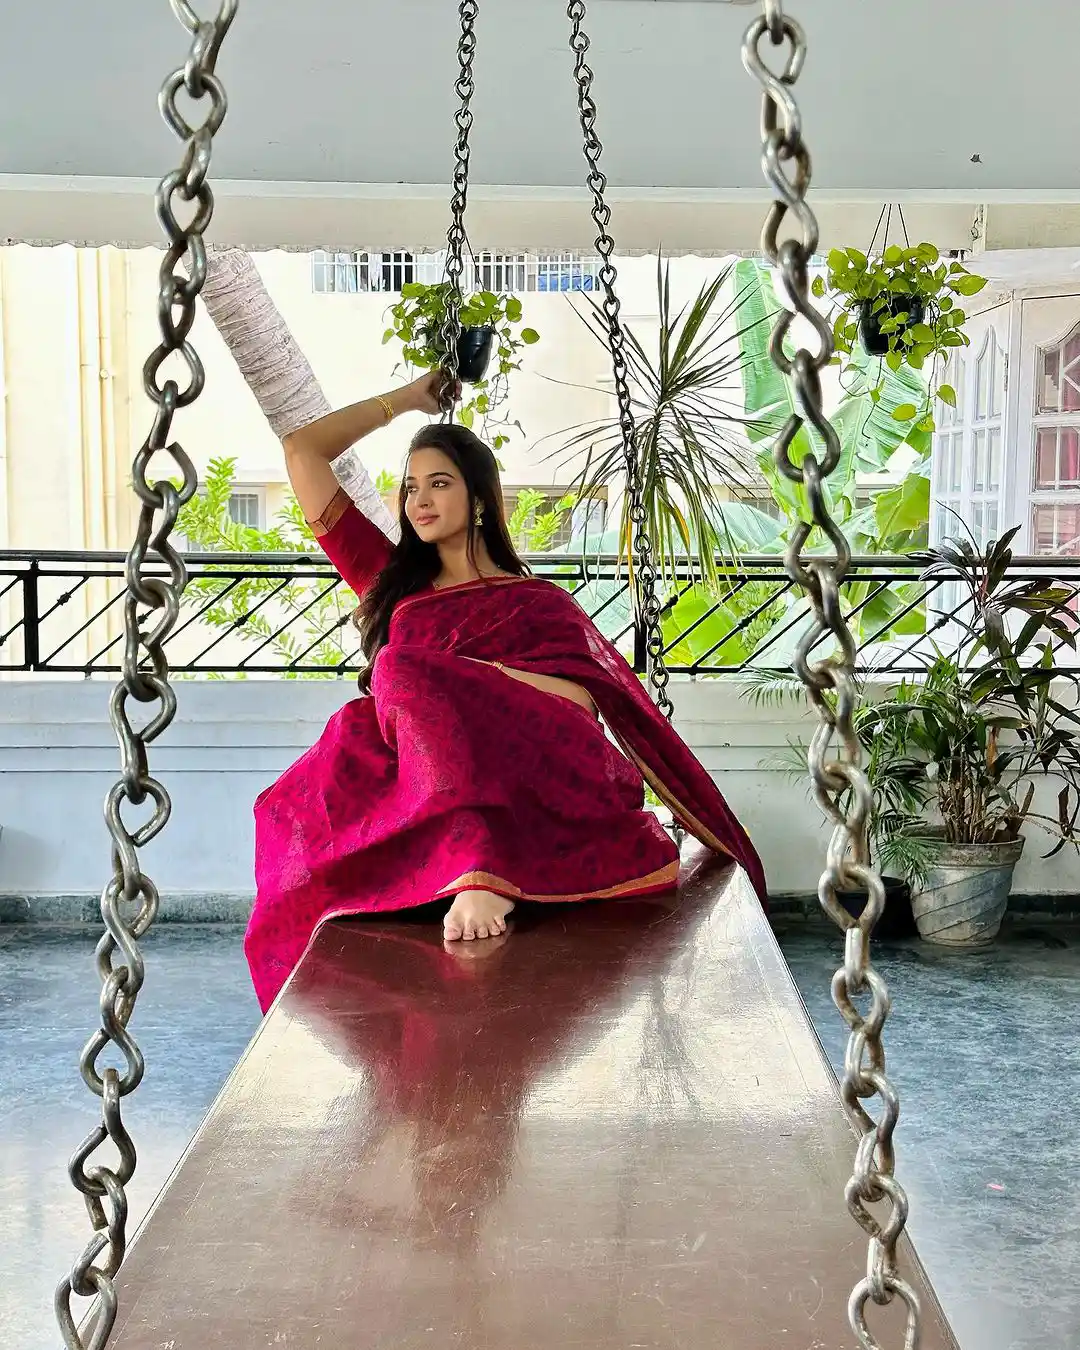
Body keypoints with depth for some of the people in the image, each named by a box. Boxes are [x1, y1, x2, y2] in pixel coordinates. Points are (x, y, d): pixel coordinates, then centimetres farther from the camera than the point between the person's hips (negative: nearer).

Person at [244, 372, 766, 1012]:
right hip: (434, 806, 3)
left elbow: (578, 707, -1)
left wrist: (460, 674, -7)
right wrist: (405, 399, 36)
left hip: (541, 800, -3)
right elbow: (302, 452, 31)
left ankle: (478, 874, -46)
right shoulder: (394, 582, 29)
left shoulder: (541, 603, 19)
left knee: (406, 673, -30)